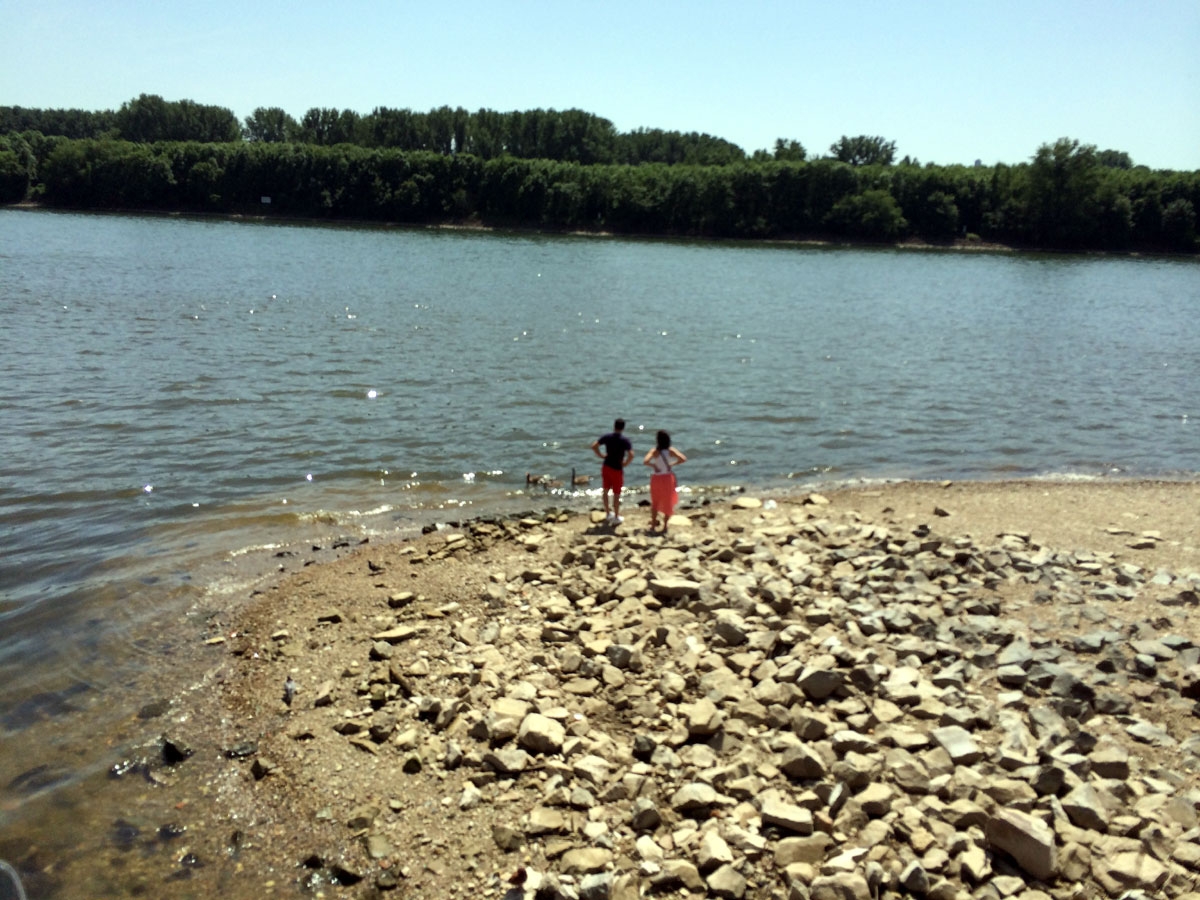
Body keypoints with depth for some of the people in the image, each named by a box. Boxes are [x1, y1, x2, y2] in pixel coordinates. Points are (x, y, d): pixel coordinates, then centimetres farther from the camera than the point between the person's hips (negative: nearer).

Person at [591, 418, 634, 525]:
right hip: (617, 469, -4)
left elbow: (594, 446, -9)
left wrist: (601, 455, 2)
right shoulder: (625, 440, -15)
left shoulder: (606, 437, -5)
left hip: (606, 467, 4)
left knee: (605, 491, 19)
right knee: (616, 494, 8)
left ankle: (607, 514, 30)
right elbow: (631, 455, -25)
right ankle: (616, 517, 17)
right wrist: (625, 463, -8)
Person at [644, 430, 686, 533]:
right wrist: (672, 464, -6)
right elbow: (683, 459, -14)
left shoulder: (655, 452, -14)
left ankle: (653, 525, 20)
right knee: (668, 503, 12)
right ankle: (665, 526, 14)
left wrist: (653, 465, -12)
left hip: (656, 479, -1)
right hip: (668, 479, 1)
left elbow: (645, 462, -28)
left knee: (655, 502, 15)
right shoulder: (671, 451, -7)